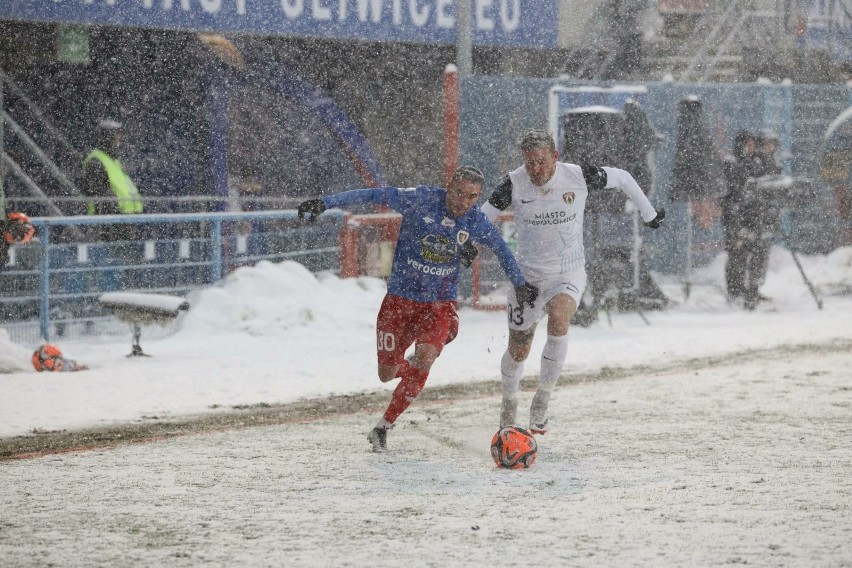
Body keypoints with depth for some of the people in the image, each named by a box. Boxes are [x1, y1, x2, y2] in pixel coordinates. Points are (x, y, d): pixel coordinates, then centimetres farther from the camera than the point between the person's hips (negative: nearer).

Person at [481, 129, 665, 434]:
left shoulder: (579, 176, -14)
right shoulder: (514, 184, -13)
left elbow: (622, 178, 3)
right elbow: (483, 215, -5)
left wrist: (649, 214, 13)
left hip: (569, 272, -1)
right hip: (528, 274, 1)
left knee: (558, 319, -33)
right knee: (517, 352, 8)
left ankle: (543, 398, -18)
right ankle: (509, 403, 40)